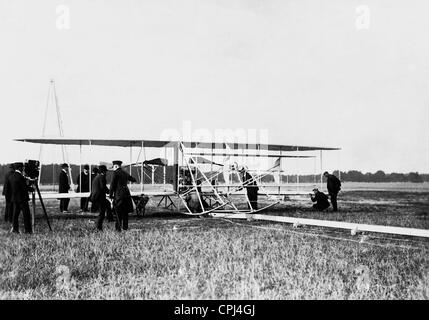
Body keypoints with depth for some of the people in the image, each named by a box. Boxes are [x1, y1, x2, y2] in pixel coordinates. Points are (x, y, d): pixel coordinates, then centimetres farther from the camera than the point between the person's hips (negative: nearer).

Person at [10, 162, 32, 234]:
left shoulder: (11, 176, 8)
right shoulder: (20, 176, -18)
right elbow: (25, 187, -16)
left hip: (14, 198, 8)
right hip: (22, 198, -8)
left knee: (15, 214, 11)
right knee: (26, 214, -2)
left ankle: (15, 229, 11)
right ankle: (28, 229, -1)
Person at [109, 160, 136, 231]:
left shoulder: (115, 173, -6)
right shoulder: (125, 173, 14)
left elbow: (112, 184, -10)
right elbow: (134, 180, 25)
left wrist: (110, 194, -3)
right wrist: (128, 177, 46)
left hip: (119, 194, -6)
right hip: (126, 193, 6)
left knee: (118, 212, -1)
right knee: (125, 212, 12)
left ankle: (118, 227, -3)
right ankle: (125, 227, 16)